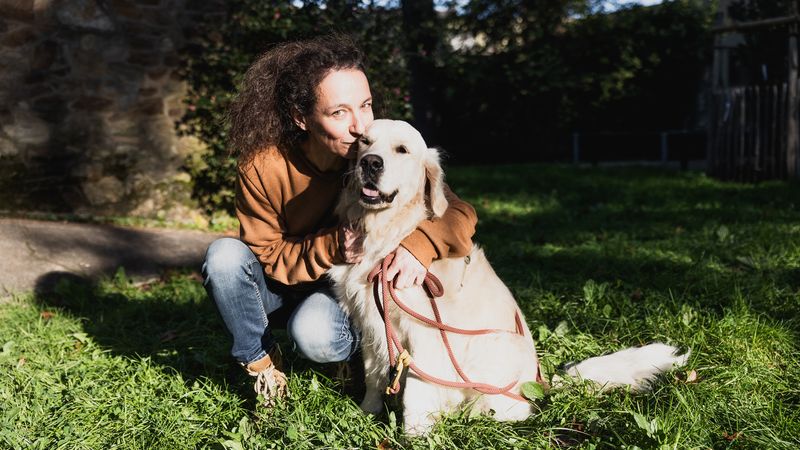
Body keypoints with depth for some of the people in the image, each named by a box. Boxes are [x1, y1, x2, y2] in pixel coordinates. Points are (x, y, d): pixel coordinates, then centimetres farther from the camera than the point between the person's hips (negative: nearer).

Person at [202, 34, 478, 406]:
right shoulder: (261, 168, -24)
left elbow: (459, 214, -18)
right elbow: (265, 254, -15)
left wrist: (419, 243, -41)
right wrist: (330, 249, -33)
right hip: (284, 278, 1)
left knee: (314, 333, -33)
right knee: (224, 255, -28)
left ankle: (362, 349, 3)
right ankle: (260, 361, -7)